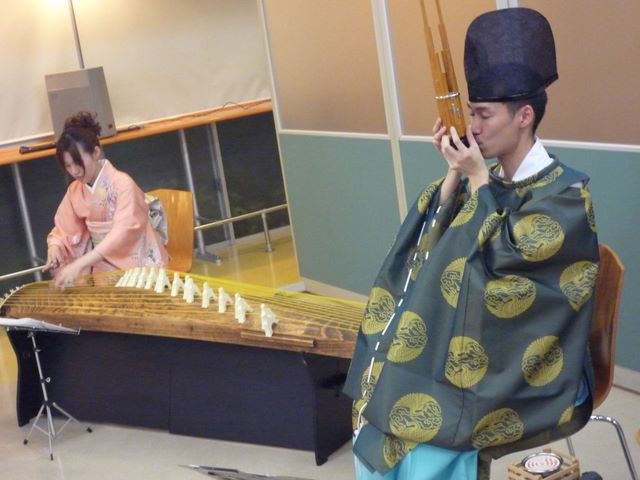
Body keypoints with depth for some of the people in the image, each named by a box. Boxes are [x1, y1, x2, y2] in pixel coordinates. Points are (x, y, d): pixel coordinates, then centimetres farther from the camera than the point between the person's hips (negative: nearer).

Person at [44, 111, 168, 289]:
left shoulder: (122, 184, -17)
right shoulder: (75, 191, 4)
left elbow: (122, 233, -27)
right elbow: (63, 230, 11)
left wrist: (79, 264, -36)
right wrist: (54, 247, -15)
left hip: (136, 263, -6)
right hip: (101, 263, 6)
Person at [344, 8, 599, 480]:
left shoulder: (567, 194, -10)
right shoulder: (489, 181, 10)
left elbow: (504, 256, -18)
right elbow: (430, 245, 4)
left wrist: (478, 179, -13)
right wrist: (454, 174, -5)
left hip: (519, 369, -6)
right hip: (467, 346, 6)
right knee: (378, 422, -8)